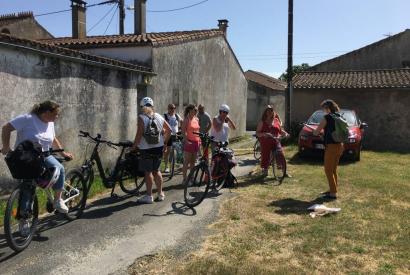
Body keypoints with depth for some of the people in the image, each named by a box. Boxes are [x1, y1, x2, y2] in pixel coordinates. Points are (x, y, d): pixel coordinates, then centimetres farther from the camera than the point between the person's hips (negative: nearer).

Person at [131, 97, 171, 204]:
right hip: (159, 147, 6)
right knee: (156, 170, 16)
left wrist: (134, 146, -6)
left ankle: (149, 196, 7)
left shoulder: (142, 117, -11)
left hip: (146, 148, -5)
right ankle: (160, 194, 20)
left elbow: (139, 134, -17)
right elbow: (169, 130, 10)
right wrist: (165, 142, 17)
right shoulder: (159, 116, 6)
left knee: (148, 172, 2)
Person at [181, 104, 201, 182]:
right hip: (189, 142, -7)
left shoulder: (197, 119, 12)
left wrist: (200, 140, 13)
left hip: (196, 142, 7)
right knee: (186, 162, -2)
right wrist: (186, 141, -23)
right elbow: (183, 132, -12)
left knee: (193, 162, 13)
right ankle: (185, 179, 3)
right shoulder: (187, 119, -8)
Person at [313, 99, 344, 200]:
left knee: (328, 170, -1)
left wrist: (316, 132, 12)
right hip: (339, 145, 8)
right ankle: (333, 190, 27)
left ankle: (333, 193, -1)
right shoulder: (339, 117, 10)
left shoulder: (327, 117, -12)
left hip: (331, 146, -8)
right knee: (333, 169, 18)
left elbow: (316, 132, -10)